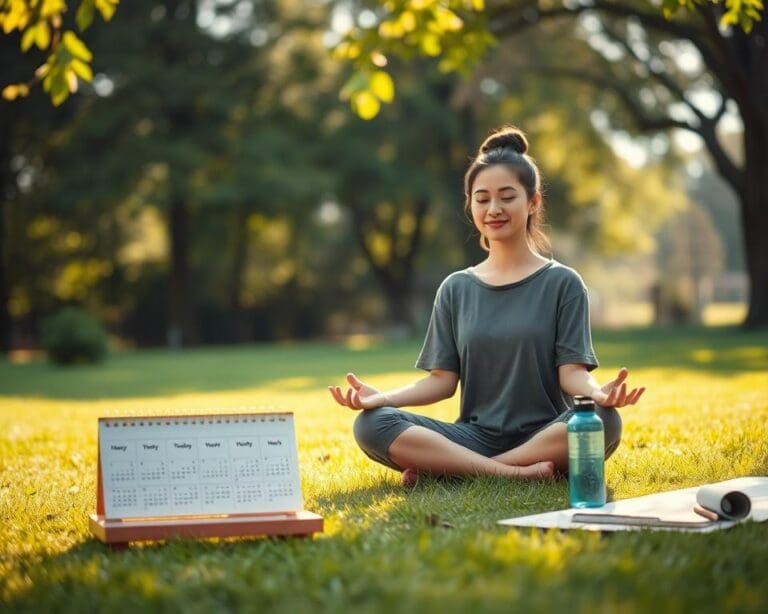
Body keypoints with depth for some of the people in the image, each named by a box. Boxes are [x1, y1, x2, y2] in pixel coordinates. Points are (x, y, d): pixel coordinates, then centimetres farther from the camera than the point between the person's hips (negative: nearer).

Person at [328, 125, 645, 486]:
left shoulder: (562, 283, 5)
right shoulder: (456, 289, 13)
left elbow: (571, 372, -3)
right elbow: (443, 380, 7)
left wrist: (598, 392, -27)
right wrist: (383, 397, -12)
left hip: (544, 438, -1)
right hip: (474, 438, 2)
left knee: (603, 420, -35)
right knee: (371, 424, -22)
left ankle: (448, 469, -27)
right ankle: (514, 474, -30)